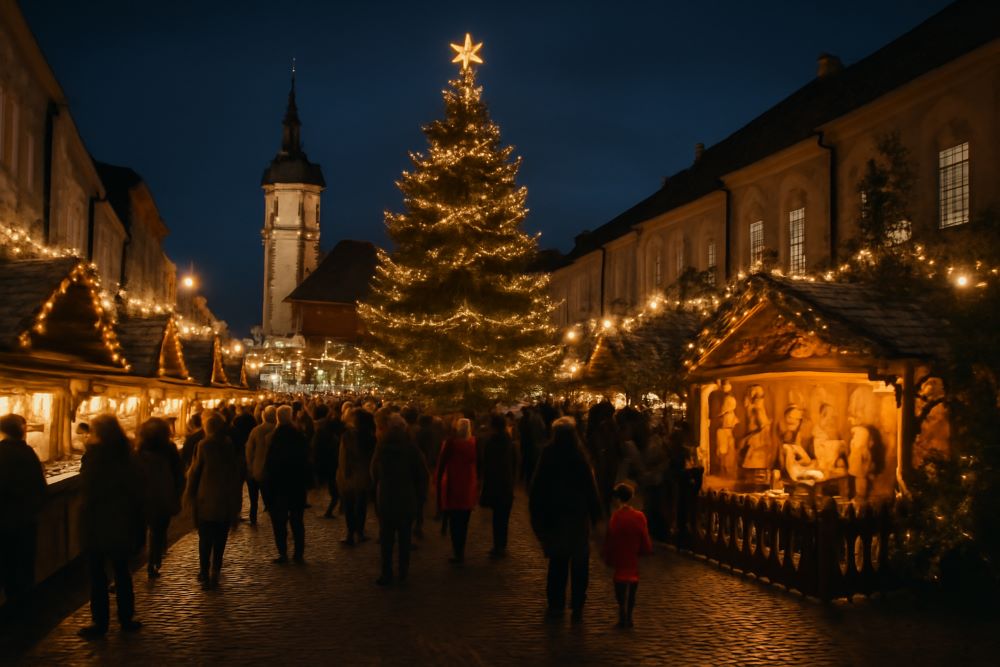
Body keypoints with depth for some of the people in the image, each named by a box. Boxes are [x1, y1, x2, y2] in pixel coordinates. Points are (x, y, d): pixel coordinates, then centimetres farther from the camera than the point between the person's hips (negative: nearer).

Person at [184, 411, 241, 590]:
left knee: (205, 540, 5)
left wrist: (189, 494, 6)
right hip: (227, 500, 3)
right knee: (220, 540, 11)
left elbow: (195, 471, -7)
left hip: (206, 499, -3)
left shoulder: (204, 445, -10)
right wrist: (236, 499, 15)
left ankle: (205, 575, 5)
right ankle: (215, 573, 13)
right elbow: (236, 472, 6)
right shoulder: (230, 445, 1)